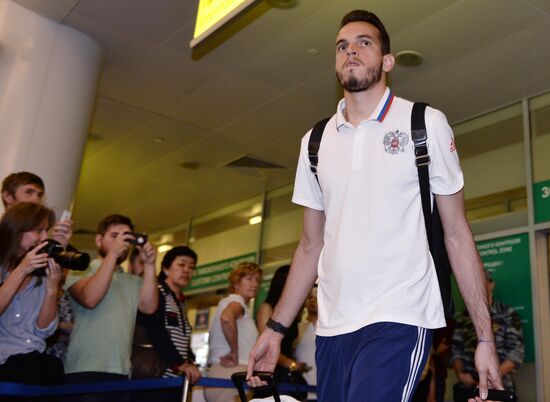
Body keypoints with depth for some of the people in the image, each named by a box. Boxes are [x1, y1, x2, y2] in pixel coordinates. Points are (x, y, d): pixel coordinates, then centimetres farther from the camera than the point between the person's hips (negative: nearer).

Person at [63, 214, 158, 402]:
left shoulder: (134, 281, 18)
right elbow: (90, 299, -13)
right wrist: (113, 253, -12)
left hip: (121, 373, 4)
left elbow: (149, 307, 1)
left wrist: (149, 265, -5)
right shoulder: (80, 271, 7)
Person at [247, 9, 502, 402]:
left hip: (399, 322, -4)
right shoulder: (315, 141, 12)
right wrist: (275, 329, 10)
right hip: (332, 327, 4)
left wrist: (485, 336, -6)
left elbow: (457, 234, 0)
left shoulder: (426, 124, 1)